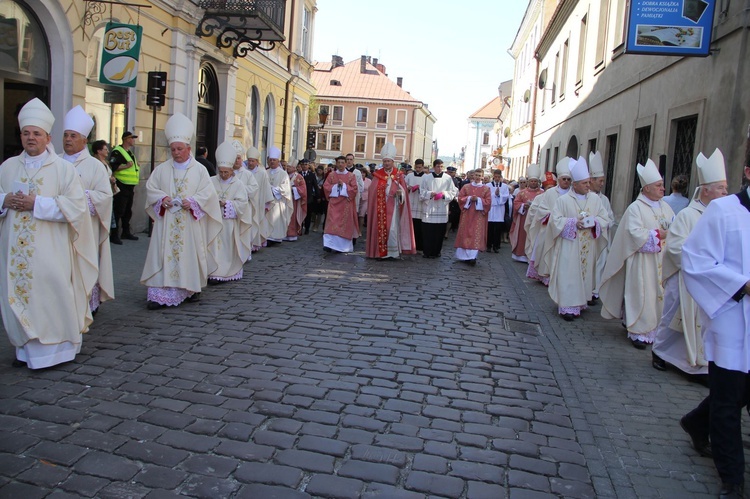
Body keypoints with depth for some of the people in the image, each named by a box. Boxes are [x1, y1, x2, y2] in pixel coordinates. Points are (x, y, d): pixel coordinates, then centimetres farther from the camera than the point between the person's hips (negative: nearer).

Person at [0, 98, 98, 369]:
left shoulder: (63, 168, -1)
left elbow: (76, 206, -9)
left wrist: (37, 203, -17)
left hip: (50, 250, -4)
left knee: (50, 296, -3)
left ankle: (55, 347, 9)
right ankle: (26, 347, 19)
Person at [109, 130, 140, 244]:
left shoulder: (130, 153, 20)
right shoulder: (117, 152, -10)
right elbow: (112, 167, -20)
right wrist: (126, 166, -26)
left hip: (130, 186, 9)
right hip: (121, 186, -9)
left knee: (128, 211, 15)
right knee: (118, 211, -9)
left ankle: (126, 232, 24)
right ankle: (114, 235, -5)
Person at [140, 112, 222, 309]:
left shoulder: (199, 169, 2)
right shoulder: (162, 169, 8)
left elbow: (207, 192, -2)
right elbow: (151, 188, 8)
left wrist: (192, 201, -17)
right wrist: (162, 198, -11)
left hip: (190, 223, -1)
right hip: (166, 223, 1)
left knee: (190, 254, 5)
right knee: (163, 255, -3)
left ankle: (192, 289, 23)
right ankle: (160, 294, -2)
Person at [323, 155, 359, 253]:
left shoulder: (351, 176, 2)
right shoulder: (331, 175, 7)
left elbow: (354, 189, -4)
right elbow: (326, 186, 2)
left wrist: (343, 185, -13)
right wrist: (336, 186, -10)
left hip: (346, 204, -1)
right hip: (334, 203, 1)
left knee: (345, 224, 1)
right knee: (332, 222, -9)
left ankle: (343, 246, 9)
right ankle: (329, 244, -13)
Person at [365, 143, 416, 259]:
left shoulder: (398, 176, 4)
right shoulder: (377, 175, 5)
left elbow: (403, 192, 2)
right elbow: (372, 192, 4)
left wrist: (400, 193, -18)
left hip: (393, 207, -1)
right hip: (380, 208, 1)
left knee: (393, 229, -7)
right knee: (380, 228, 0)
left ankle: (394, 251, 1)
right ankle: (381, 252, 6)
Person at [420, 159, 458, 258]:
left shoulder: (448, 178, 4)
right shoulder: (426, 178, 5)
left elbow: (453, 192, 4)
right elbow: (422, 192, 4)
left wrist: (443, 194, -12)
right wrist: (431, 194, -14)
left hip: (442, 209, 1)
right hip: (429, 209, 0)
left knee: (439, 232, 2)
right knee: (427, 232, -3)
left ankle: (436, 252, 14)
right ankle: (427, 252, 5)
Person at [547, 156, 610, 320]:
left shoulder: (595, 199, 7)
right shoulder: (563, 200, -3)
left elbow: (605, 219, 8)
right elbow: (555, 220, -8)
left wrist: (593, 222, -13)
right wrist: (574, 222, -18)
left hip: (588, 247, 4)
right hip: (569, 246, -4)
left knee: (585, 273, 8)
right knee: (569, 275, -5)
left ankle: (580, 303, 19)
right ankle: (568, 306, -2)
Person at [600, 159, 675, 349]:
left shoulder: (665, 207, 12)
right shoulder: (636, 208, -7)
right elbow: (635, 233, -17)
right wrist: (658, 234, -15)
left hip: (662, 261, 6)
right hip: (642, 260, -6)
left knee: (659, 295, 9)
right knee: (641, 296, -4)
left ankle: (653, 329, 20)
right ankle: (638, 332, 3)